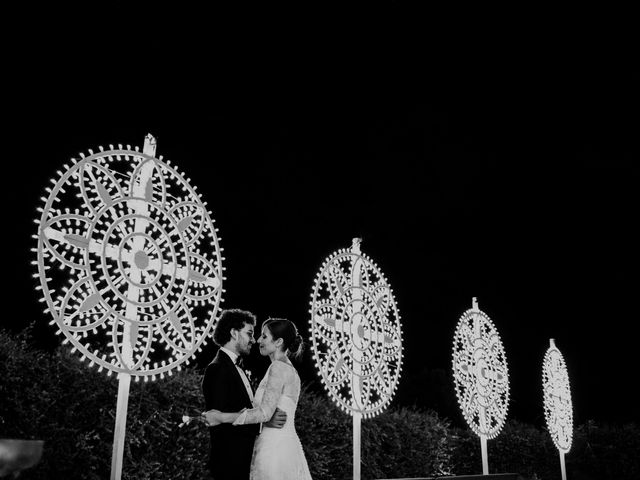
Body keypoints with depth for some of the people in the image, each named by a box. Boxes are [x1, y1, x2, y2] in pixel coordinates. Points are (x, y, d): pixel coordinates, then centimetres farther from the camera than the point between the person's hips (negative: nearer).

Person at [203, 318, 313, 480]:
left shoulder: (278, 368, -14)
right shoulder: (289, 369, 15)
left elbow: (264, 413, -20)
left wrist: (222, 417, -14)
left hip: (274, 448, -9)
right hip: (286, 444, 9)